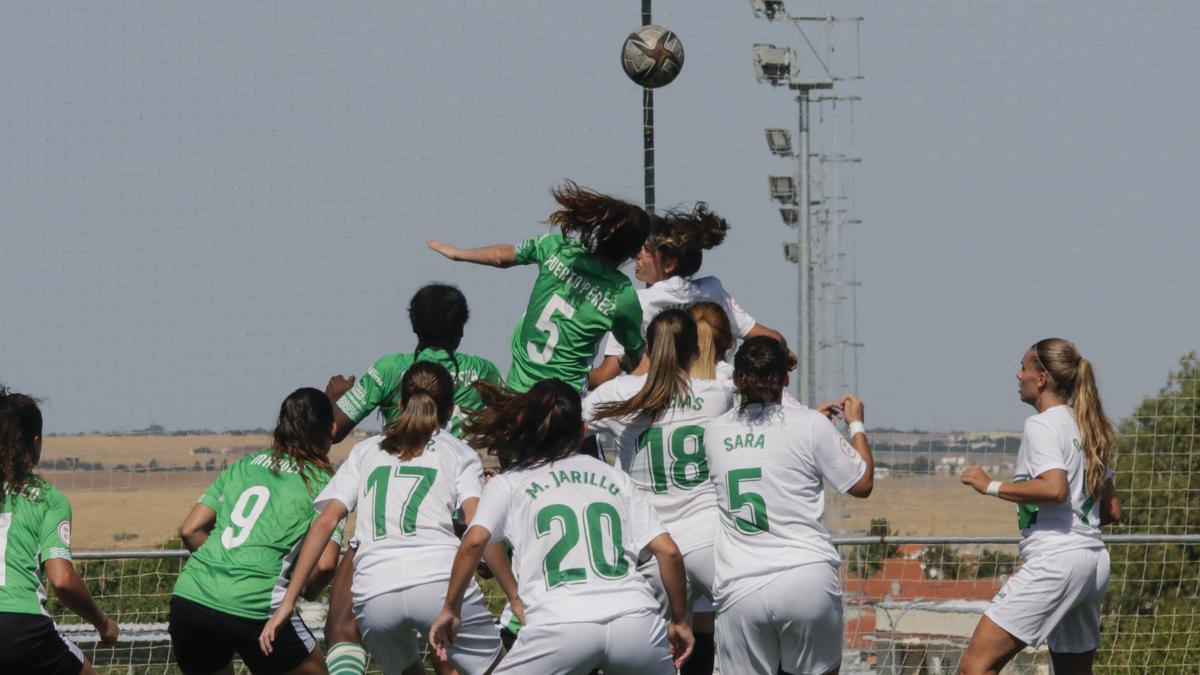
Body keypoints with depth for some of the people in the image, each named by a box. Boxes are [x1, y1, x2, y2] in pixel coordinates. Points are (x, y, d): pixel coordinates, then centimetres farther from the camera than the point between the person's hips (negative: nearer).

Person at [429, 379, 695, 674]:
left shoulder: (508, 483, 16)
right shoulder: (613, 477, 23)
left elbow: (474, 542, -1)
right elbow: (668, 552, 15)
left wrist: (450, 610, 9)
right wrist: (680, 621, 24)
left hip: (558, 625, -2)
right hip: (635, 621, 2)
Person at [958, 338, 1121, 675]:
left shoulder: (1041, 425, -7)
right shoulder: (1086, 428, 19)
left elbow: (1055, 488, -23)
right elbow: (1112, 510, 20)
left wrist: (991, 486, -14)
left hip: (1054, 558, -9)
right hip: (1094, 561, 9)